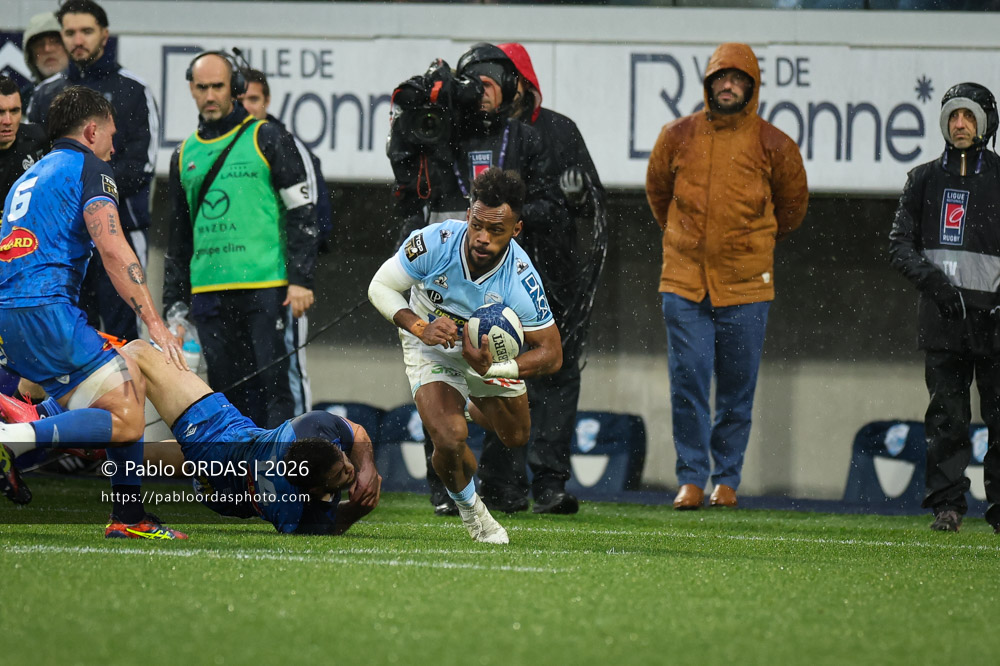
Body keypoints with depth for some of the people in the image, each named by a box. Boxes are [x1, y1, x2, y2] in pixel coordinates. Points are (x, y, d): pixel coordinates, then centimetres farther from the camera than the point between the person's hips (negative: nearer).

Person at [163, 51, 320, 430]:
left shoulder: (267, 139, 3)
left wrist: (300, 279, -10)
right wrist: (174, 301, 19)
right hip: (209, 294, 5)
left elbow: (302, 212, -1)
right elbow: (179, 238, 25)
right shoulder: (185, 156, 18)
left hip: (267, 287, -5)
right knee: (228, 390, 4)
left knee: (276, 381, -10)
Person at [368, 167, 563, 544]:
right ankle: (469, 507, 11)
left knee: (515, 437, 22)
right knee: (449, 440, -24)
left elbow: (551, 354, -25)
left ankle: (472, 408, 59)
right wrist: (420, 328, -35)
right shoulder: (434, 243, -34)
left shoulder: (521, 280, -34)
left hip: (492, 352, 2)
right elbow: (379, 287, -19)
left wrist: (492, 369, -40)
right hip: (433, 352, -2)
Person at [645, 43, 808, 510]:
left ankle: (727, 478, 12)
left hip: (745, 285, -1)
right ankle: (691, 479, 1)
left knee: (737, 390, 4)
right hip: (684, 280, 1)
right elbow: (657, 189, 23)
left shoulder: (772, 145, 1)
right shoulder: (679, 136, 4)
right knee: (688, 384, -4)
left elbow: (792, 203, 17)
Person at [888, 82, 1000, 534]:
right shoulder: (924, 180, 15)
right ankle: (946, 505, 2)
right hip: (942, 312, 2)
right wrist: (932, 280, -8)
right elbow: (900, 245, 11)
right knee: (946, 416, -1)